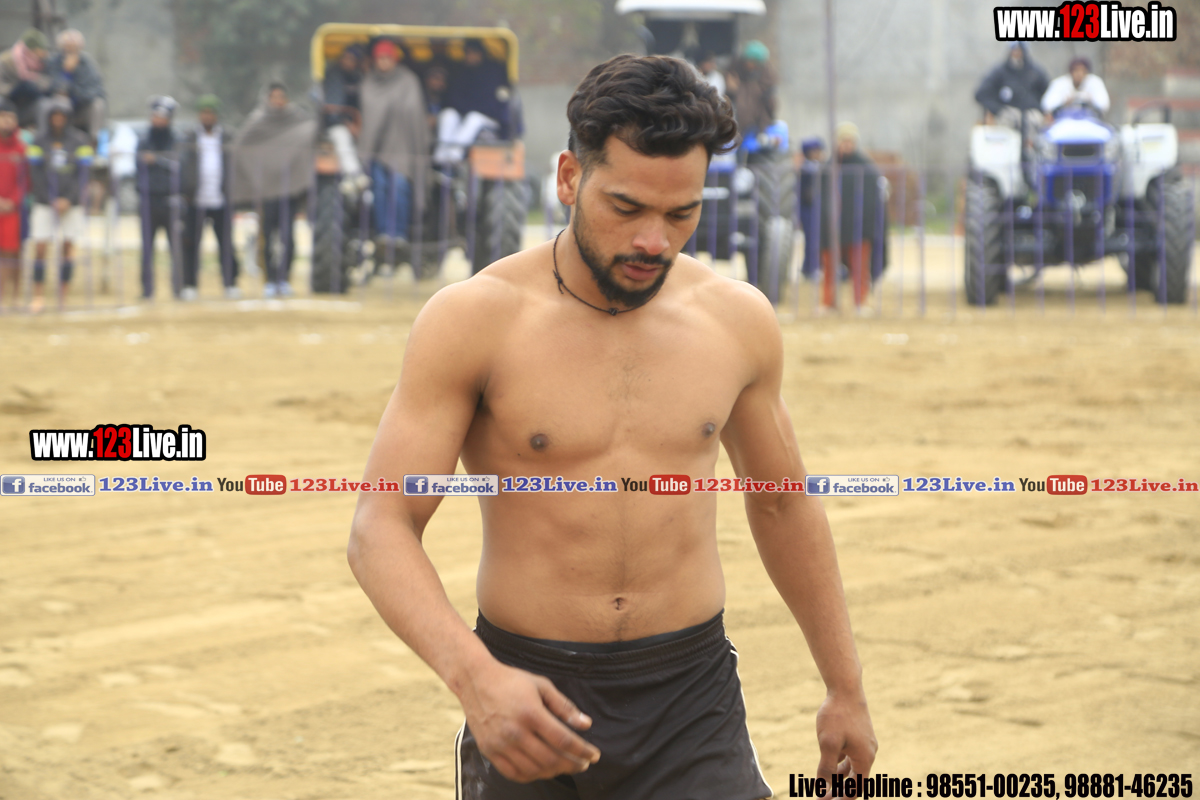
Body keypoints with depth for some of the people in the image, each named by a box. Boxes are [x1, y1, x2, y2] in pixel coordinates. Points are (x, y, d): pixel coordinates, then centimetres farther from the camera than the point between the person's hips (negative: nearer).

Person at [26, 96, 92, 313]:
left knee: (68, 246, 0)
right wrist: (51, 201, -7)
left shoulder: (79, 141, 3)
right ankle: (39, 294, -4)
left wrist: (69, 200, -9)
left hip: (71, 203, 0)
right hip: (44, 204, 0)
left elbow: (83, 174, 0)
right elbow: (36, 174, 1)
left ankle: (63, 295, 7)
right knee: (40, 247, -8)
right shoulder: (39, 142, 4)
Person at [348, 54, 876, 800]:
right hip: (526, 697, -1)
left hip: (692, 702, 2)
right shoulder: (474, 321, -9)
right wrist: (474, 676, -31)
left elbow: (782, 505, 17)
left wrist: (846, 687, 20)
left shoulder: (738, 321, 2)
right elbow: (380, 529, -14)